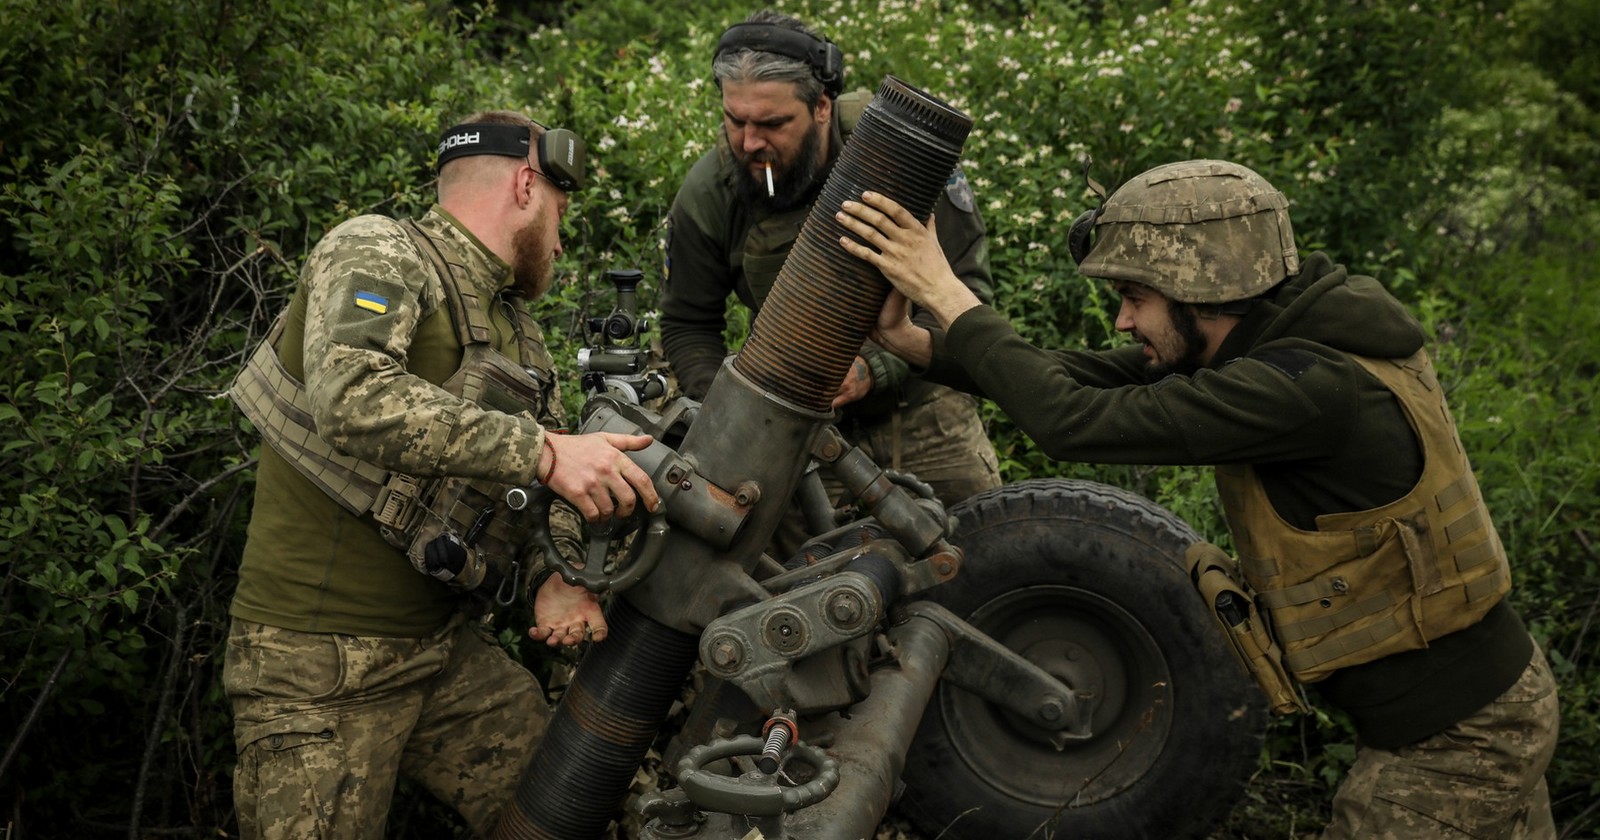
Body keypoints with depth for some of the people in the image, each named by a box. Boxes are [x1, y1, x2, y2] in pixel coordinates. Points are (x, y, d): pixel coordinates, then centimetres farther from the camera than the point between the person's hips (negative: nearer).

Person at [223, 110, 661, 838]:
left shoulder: (522, 339, 14)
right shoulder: (376, 253, -11)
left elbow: (553, 493, 13)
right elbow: (351, 397, -31)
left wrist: (557, 579, -10)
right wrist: (541, 450, -35)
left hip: (450, 646, 7)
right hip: (321, 661, -7)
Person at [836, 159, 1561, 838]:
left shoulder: (1310, 388, -30)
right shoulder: (1291, 336, -1)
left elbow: (1075, 423, -30)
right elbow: (1101, 377, 1)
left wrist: (943, 292, -21)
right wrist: (915, 344, -4)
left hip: (1457, 742, -9)